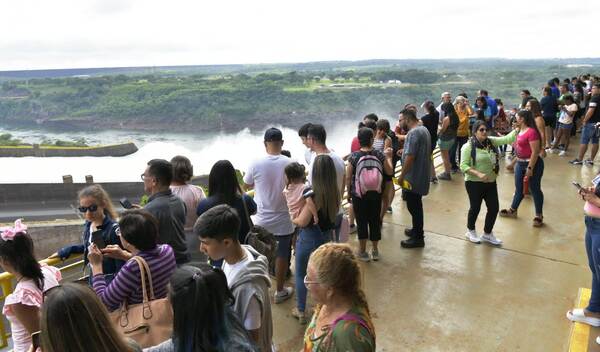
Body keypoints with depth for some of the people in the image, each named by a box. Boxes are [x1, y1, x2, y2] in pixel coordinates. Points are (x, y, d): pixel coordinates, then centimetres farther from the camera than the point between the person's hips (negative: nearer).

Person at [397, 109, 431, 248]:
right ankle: (417, 230, 36)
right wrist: (404, 152, 15)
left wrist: (401, 175, -18)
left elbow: (410, 156, -25)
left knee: (413, 206, -1)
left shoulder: (413, 133, -20)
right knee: (416, 204, 22)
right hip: (421, 174, 10)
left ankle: (418, 238, 7)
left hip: (413, 176, -10)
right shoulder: (424, 129, 11)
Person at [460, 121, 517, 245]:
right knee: (475, 208, 9)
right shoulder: (468, 146, -14)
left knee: (494, 208, 9)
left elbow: (507, 139, -3)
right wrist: (478, 174, -26)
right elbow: (463, 165, -17)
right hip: (474, 183, -6)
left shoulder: (491, 141, 3)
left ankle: (487, 234, 31)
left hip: (491, 182, 6)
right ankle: (471, 231, 35)